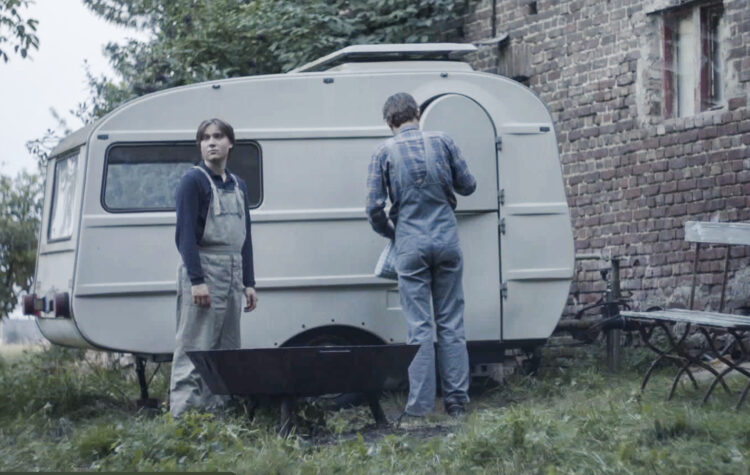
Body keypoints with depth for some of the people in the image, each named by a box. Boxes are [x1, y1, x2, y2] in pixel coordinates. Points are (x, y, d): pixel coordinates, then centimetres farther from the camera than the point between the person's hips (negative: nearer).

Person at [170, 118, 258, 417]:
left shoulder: (238, 185, 17)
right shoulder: (193, 181, -5)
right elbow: (185, 233, -13)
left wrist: (248, 283, 14)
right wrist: (197, 280, -21)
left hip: (233, 277, 7)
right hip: (203, 271, -7)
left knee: (227, 351, 9)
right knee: (194, 351, -10)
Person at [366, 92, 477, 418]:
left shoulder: (385, 152, -2)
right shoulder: (441, 141, 2)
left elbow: (375, 207, -3)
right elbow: (467, 186, 10)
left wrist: (391, 234, 15)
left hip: (411, 245, -2)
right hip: (447, 241, 2)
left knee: (419, 326, 1)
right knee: (451, 324, 7)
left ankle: (421, 402, 0)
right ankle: (456, 399, 8)